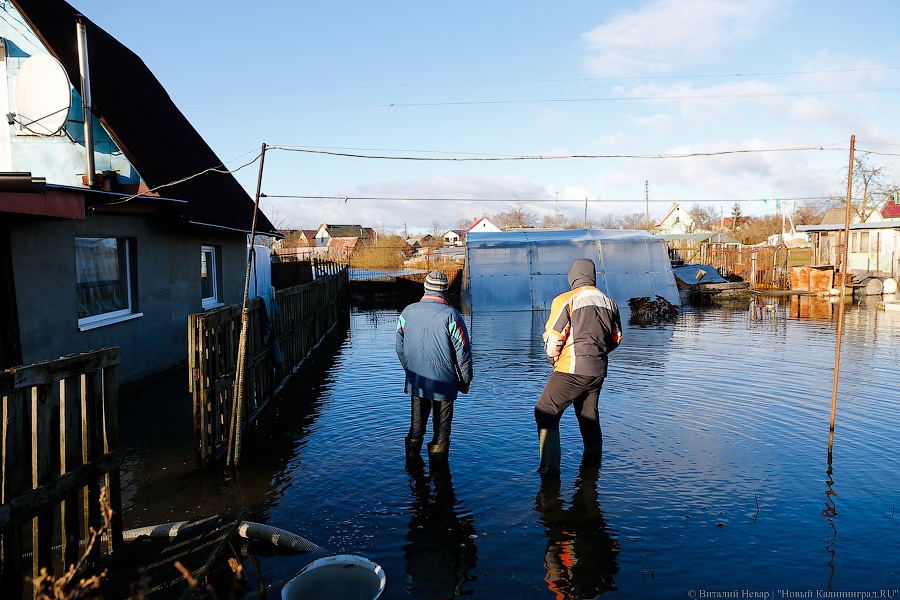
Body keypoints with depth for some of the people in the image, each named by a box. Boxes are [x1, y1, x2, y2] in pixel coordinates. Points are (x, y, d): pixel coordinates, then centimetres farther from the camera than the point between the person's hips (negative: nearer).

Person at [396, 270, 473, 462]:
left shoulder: (407, 312, -1)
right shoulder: (450, 315, -14)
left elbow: (400, 348, 8)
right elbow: (463, 351, -11)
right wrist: (465, 381, 2)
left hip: (415, 382, 4)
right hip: (443, 382, -4)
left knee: (416, 423, 19)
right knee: (441, 425, 10)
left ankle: (412, 456, 29)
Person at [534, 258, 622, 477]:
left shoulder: (566, 300, -9)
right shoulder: (609, 303, 10)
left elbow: (553, 339, -11)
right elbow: (616, 339, 19)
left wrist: (553, 359, 8)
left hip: (572, 370, -6)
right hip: (599, 371, 7)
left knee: (545, 413, 0)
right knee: (589, 416, 22)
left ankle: (549, 467, -7)